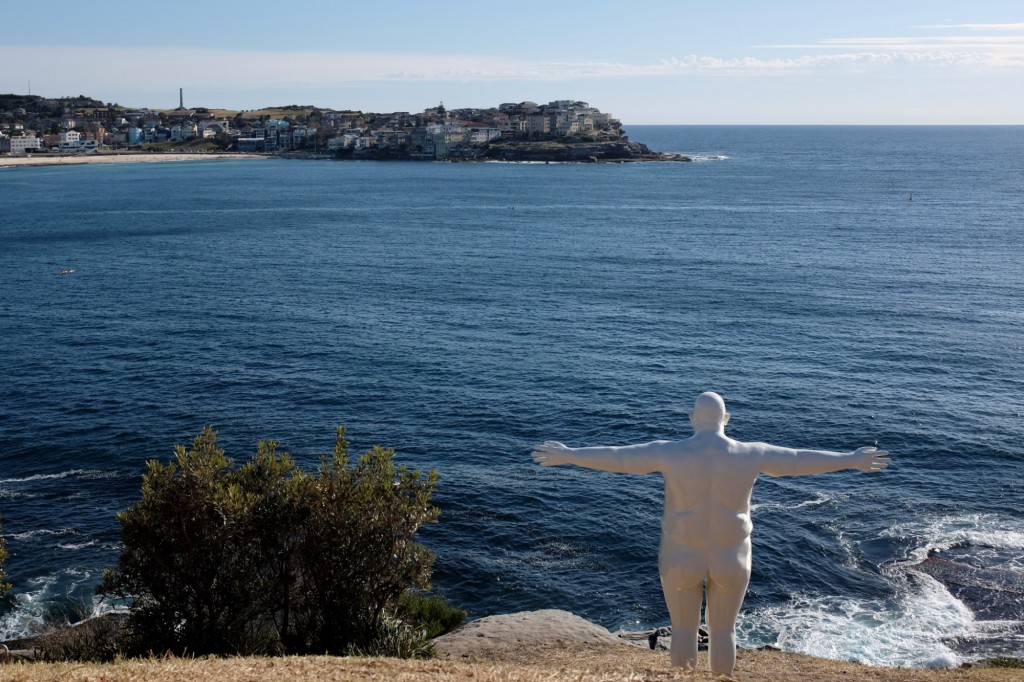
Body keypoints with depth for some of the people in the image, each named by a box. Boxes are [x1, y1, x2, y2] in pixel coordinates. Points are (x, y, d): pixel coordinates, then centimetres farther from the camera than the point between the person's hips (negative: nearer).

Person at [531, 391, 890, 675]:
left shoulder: (670, 453, -16)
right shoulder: (749, 455, -13)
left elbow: (616, 458, -9)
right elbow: (801, 460, -3)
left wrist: (567, 456, 3)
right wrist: (852, 461, 10)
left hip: (682, 557, -1)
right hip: (730, 559, 1)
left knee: (683, 631, 19)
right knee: (723, 632, 22)